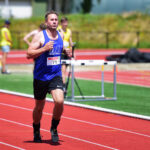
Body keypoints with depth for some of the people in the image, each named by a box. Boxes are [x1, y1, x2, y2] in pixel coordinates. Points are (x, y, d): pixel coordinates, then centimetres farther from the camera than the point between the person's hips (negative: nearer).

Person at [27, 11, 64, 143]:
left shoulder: (61, 35, 8)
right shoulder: (40, 36, -9)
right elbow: (29, 54, -15)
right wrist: (44, 49, -24)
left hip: (56, 76, 3)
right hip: (41, 76, -3)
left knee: (59, 101, -20)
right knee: (39, 106, 10)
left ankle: (54, 128, 1)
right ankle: (36, 132, 33)